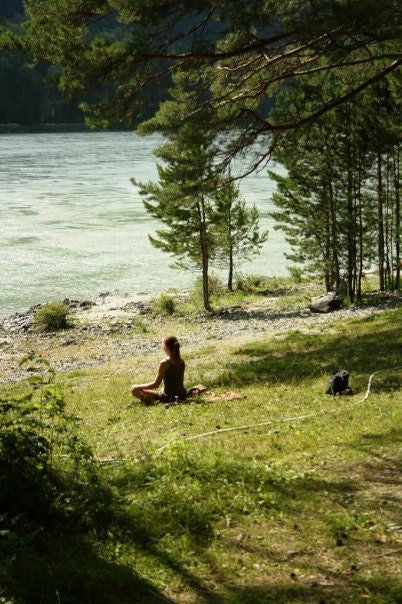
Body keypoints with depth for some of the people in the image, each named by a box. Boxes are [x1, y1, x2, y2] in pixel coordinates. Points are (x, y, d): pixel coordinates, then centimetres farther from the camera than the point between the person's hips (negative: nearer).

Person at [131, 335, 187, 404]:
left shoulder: (164, 363, -20)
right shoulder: (182, 362, -1)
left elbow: (156, 384, -14)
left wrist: (138, 386, -3)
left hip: (168, 398, -7)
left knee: (134, 389, -6)